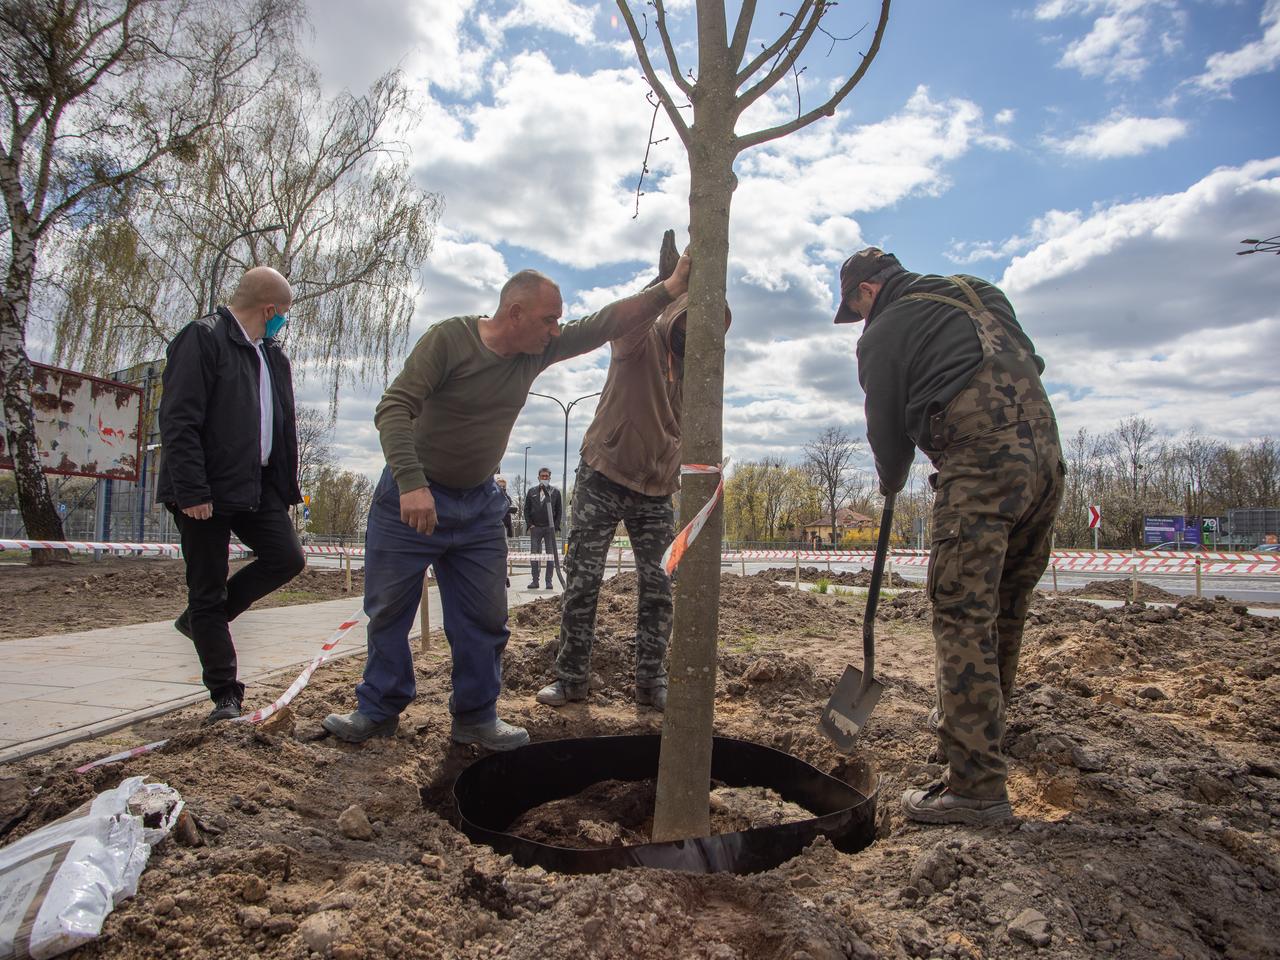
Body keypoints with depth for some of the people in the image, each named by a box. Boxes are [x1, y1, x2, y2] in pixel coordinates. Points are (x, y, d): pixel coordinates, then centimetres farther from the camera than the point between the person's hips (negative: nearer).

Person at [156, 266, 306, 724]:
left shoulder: (273, 356, 16)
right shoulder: (203, 338, -10)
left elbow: (284, 425, 20)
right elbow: (178, 420, -17)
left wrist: (287, 485, 13)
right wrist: (191, 492, -21)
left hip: (257, 486, 7)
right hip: (207, 491, -7)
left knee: (287, 557, -3)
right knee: (208, 590, 1)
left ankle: (200, 618, 18)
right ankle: (225, 695, 10)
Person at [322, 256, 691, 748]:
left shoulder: (538, 349, -3)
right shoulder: (448, 339, -19)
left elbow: (606, 323, -3)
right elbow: (394, 408, -27)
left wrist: (669, 289, -14)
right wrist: (411, 483, -38)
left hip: (479, 505, 5)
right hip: (410, 496, -5)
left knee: (485, 616, 5)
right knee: (389, 610, 6)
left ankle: (475, 717, 17)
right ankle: (378, 710, 22)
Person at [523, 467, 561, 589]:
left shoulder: (555, 492, 6)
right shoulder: (532, 491, 10)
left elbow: (559, 511, 7)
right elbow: (526, 509, 10)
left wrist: (556, 526, -3)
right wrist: (529, 524, -1)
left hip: (550, 528, -1)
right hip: (535, 528, 1)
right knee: (534, 555, -1)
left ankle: (549, 581, 4)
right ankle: (535, 580, 3)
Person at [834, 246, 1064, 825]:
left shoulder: (884, 331, 5)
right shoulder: (982, 294, 26)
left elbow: (886, 427, 7)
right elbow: (1026, 361, 27)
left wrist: (891, 482, 27)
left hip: (980, 461, -8)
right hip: (1045, 448, 8)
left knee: (963, 615, -10)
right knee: (1006, 603, 20)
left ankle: (976, 787, -13)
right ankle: (989, 718, 39)